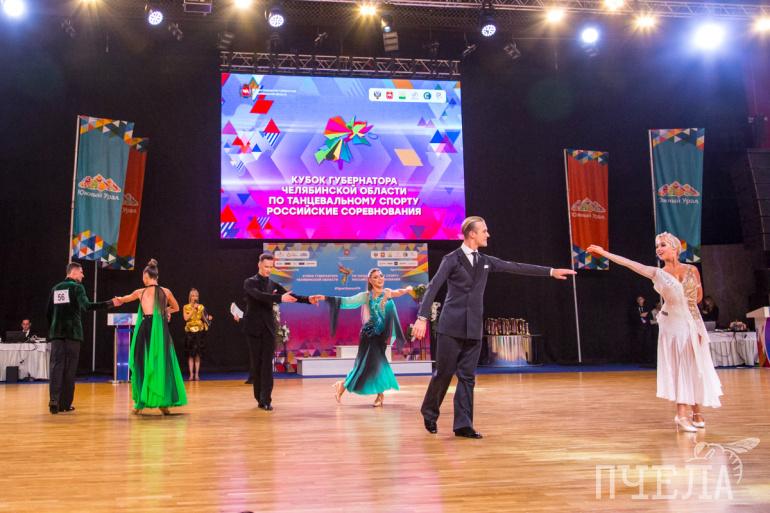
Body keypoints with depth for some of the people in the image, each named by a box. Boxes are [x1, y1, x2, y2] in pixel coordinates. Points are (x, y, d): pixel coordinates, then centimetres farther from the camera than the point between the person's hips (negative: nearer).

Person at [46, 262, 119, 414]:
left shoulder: (56, 288, 14)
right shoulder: (77, 287, -4)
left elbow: (48, 312, 15)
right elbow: (86, 306, -19)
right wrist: (110, 303, -20)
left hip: (56, 332, 4)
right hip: (72, 332, -4)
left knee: (56, 365, 1)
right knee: (70, 367, 3)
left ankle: (54, 400, -15)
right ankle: (65, 403, 5)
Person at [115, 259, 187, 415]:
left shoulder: (140, 292, 2)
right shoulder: (166, 291, 4)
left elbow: (123, 299, 25)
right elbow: (176, 308, 23)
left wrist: (118, 299, 46)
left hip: (145, 330, -1)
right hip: (161, 332, 1)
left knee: (142, 365, 9)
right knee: (161, 365, 7)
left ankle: (140, 404, 11)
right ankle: (163, 403, 8)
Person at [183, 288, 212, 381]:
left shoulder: (201, 307, 5)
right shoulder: (186, 307, 2)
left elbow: (204, 319, 10)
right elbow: (186, 318, -11)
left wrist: (208, 318, -11)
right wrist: (193, 309, -13)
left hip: (199, 332, 1)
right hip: (190, 332, -1)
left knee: (198, 354, 0)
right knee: (190, 354, -2)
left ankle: (197, 374, 3)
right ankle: (191, 374, 2)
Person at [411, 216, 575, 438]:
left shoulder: (485, 261, 12)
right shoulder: (451, 259, -4)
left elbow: (516, 267, 13)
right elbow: (432, 288, -11)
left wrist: (551, 271, 12)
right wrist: (422, 318, -21)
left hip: (474, 328, 5)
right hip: (452, 327, -5)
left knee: (467, 377, 3)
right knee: (444, 373, 1)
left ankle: (463, 425, 6)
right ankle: (429, 412, 23)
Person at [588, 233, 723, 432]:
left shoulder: (692, 270, -1)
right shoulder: (658, 274, -4)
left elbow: (699, 295, 13)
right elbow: (628, 263, -9)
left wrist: (685, 306, 4)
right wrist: (604, 253, -13)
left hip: (692, 324, 2)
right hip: (672, 326, -1)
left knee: (695, 368, 7)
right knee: (679, 368, -5)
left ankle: (696, 412, 19)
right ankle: (682, 414, -5)